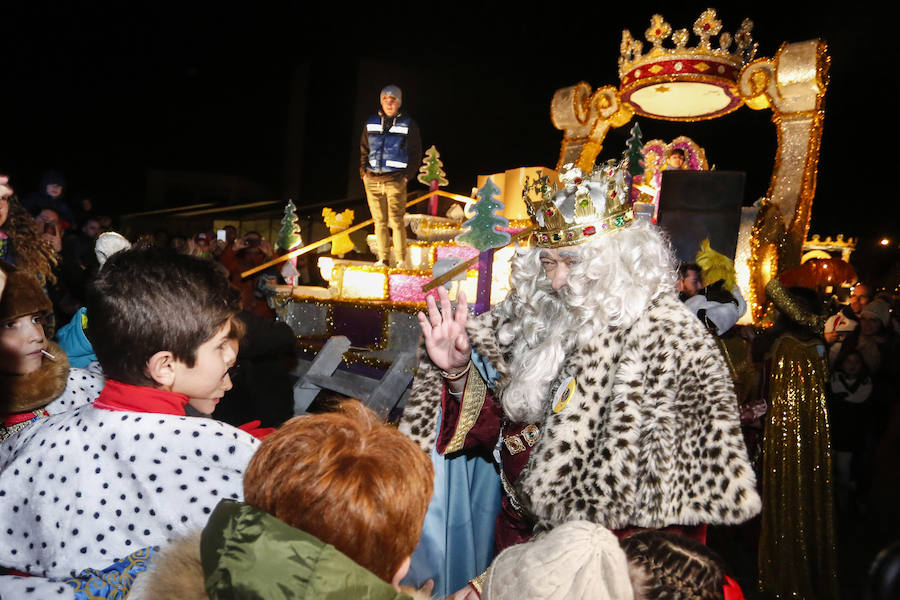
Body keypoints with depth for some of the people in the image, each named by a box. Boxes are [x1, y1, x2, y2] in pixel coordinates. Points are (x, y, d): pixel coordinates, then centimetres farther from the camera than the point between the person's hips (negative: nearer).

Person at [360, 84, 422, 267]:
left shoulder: (408, 125, 4)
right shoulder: (371, 123, 13)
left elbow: (416, 154, 6)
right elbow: (364, 149, 19)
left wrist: (407, 176, -4)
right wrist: (363, 171, 8)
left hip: (395, 181, -3)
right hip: (372, 181, 3)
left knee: (396, 221, -7)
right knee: (380, 221, 6)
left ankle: (400, 259, 2)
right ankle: (383, 258, 14)